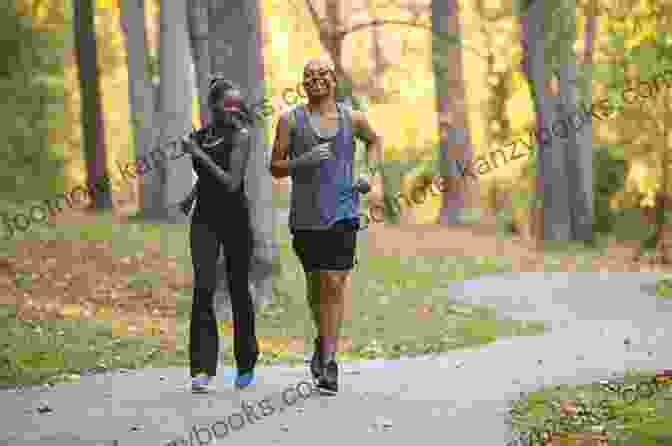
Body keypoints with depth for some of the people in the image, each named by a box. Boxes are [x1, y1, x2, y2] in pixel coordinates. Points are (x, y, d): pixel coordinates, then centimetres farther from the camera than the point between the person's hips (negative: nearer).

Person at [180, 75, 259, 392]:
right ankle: (203, 370, -16)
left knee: (238, 291, 7)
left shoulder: (240, 136, -8)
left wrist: (200, 155, -19)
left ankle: (246, 366, 25)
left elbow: (231, 183, -18)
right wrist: (191, 197, 29)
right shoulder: (199, 136, 8)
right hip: (204, 220, 3)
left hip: (235, 220, -3)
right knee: (203, 288, -13)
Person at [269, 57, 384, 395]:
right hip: (305, 215, 1)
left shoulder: (353, 119, 5)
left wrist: (370, 173, 10)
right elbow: (275, 167, 2)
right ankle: (322, 339, 40)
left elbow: (374, 141, 27)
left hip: (342, 211, -1)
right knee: (314, 283, 13)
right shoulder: (290, 120, 1)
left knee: (334, 285, -9)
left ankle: (328, 361, -6)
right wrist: (303, 161, -16)